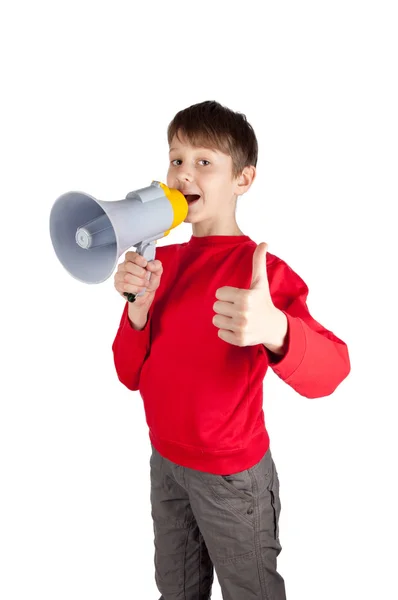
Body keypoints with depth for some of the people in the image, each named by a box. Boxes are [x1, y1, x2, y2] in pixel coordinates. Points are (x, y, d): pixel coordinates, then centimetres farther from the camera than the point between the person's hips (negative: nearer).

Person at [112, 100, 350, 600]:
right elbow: (131, 375, -1)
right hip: (165, 460, 6)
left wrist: (273, 329, -53)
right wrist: (140, 305, -20)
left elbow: (330, 370, -32)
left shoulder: (261, 270, -19)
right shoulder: (161, 261, -1)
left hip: (232, 474, -5)